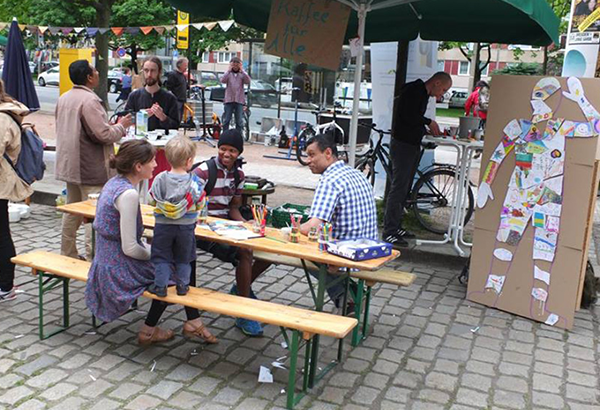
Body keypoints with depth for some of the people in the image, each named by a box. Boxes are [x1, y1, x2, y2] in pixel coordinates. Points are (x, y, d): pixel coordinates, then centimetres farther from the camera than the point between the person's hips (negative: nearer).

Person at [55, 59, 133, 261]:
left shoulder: (64, 98, 11)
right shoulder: (89, 100, -19)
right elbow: (104, 135, -23)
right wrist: (121, 125, -4)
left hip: (69, 165, 10)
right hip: (91, 169, -9)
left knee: (71, 212, 18)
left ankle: (67, 255, 27)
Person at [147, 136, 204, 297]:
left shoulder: (160, 179, -11)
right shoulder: (194, 181, -14)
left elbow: (151, 201, -1)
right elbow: (200, 204, -5)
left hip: (163, 225, 0)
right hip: (186, 226, 0)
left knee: (161, 256, 12)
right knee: (183, 257, 17)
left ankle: (160, 286, 12)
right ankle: (182, 285, 21)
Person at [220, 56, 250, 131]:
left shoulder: (242, 74, 9)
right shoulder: (228, 73, 8)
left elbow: (248, 81, -10)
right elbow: (223, 80, -10)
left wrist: (242, 70, -11)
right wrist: (229, 70, -13)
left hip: (239, 100, 0)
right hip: (229, 100, 0)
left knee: (239, 121, 1)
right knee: (226, 120, 1)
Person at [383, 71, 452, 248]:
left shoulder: (423, 94, 17)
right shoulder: (414, 90, -13)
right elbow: (408, 117, -23)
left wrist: (430, 129, 6)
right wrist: (429, 122, -9)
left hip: (412, 146, 10)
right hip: (402, 145, -10)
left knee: (404, 188, 13)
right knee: (398, 187, -9)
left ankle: (396, 226, 21)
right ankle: (389, 231, -6)